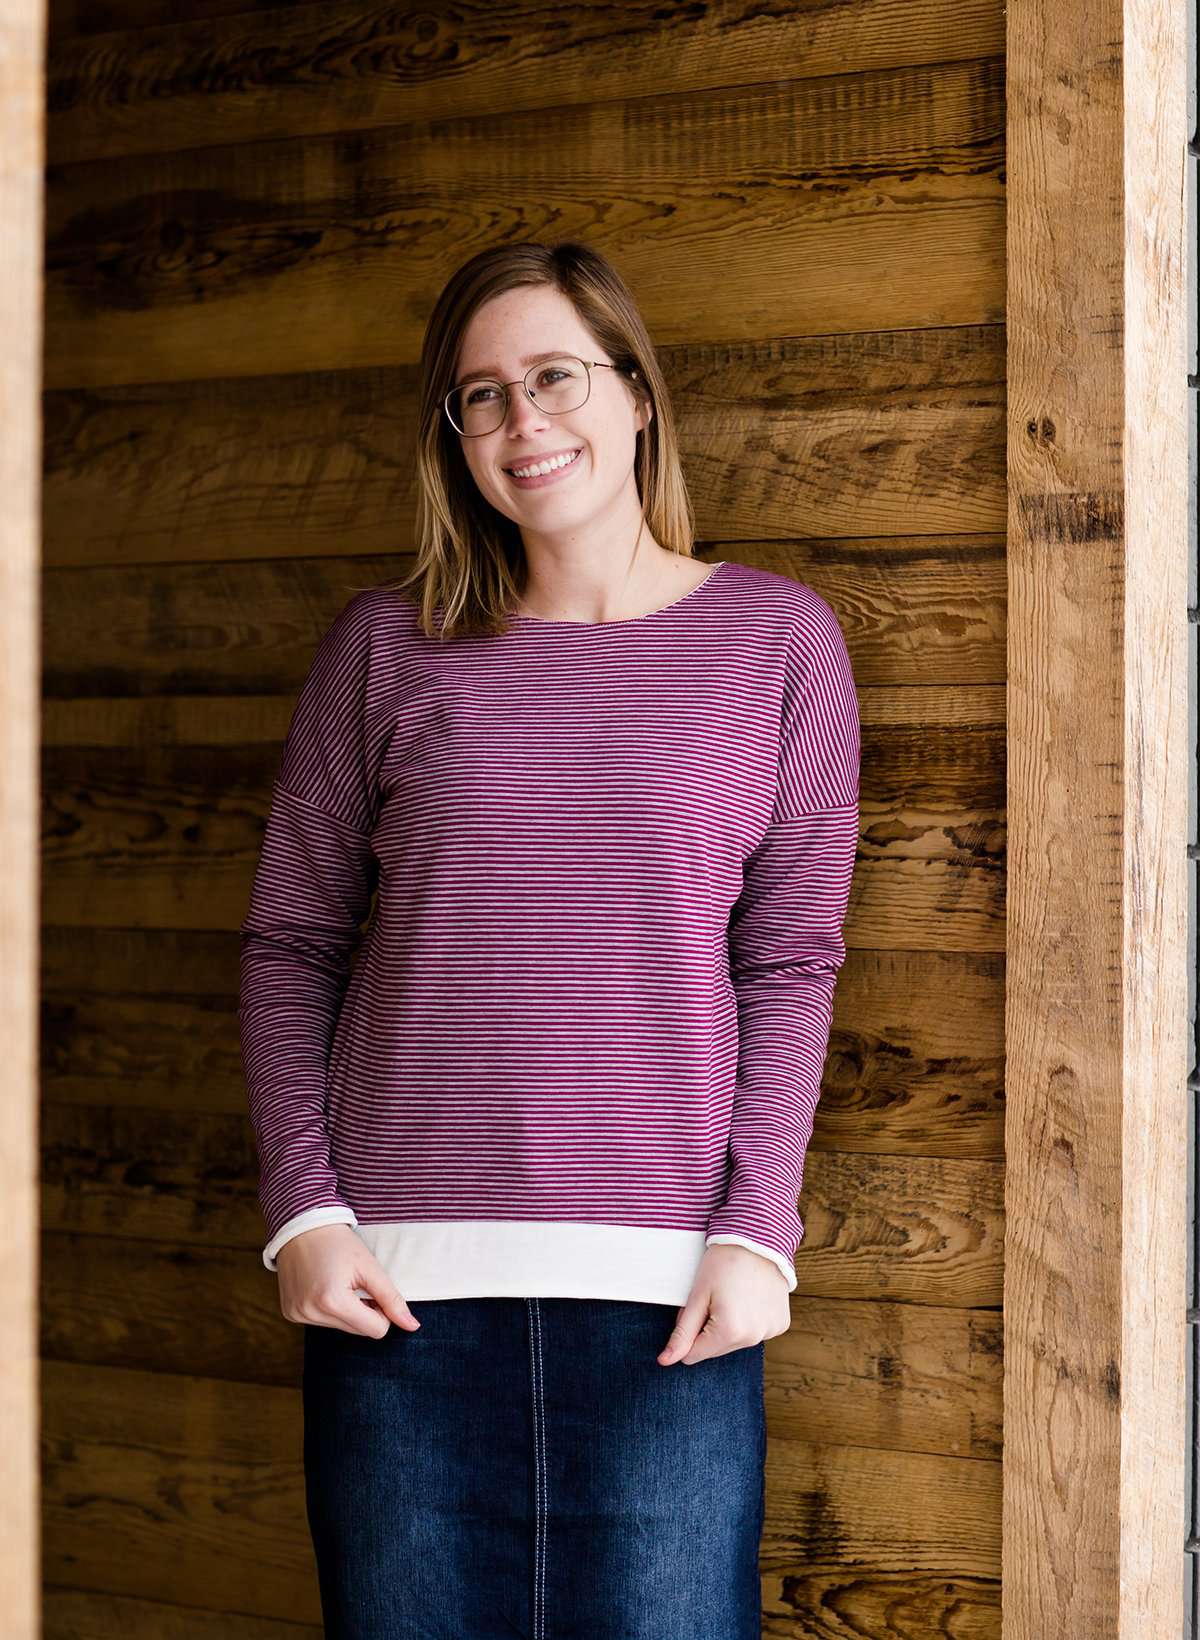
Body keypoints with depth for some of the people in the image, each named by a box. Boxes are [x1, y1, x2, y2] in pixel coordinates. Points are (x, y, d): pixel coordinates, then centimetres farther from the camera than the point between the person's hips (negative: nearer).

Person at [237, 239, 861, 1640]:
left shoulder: (777, 641, 4)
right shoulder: (385, 646, 6)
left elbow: (791, 964, 3)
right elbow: (289, 944, 8)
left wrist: (756, 1234, -5)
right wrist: (302, 1212, -2)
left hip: (664, 1286, -1)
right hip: (402, 1278, 1)